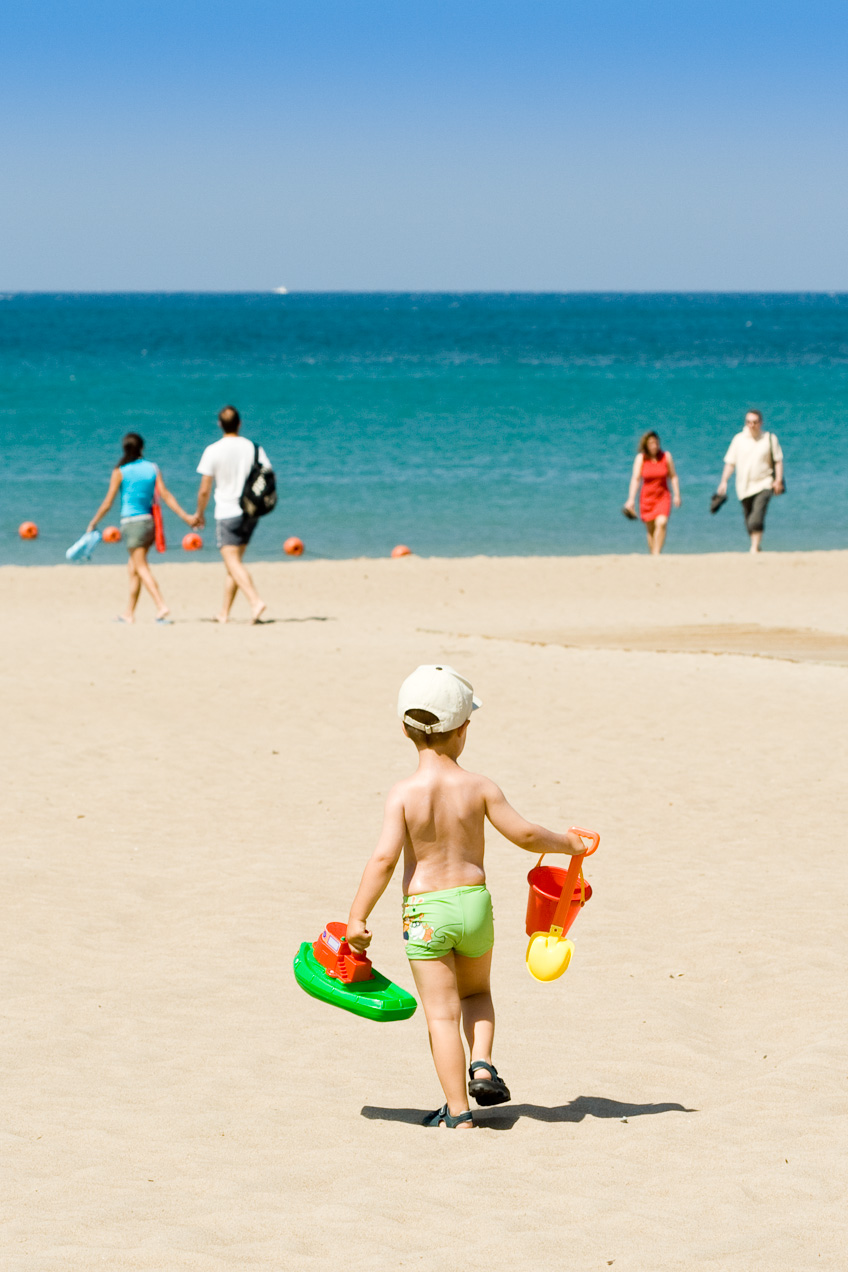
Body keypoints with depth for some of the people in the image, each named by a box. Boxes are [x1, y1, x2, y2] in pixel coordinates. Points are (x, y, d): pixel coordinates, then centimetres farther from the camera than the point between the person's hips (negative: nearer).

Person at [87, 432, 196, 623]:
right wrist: (185, 516, 3)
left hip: (132, 522, -5)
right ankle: (129, 612, 18)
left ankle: (161, 606, -23)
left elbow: (107, 503, -3)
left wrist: (93, 522, 10)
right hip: (150, 521, 5)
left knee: (141, 568, -7)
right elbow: (166, 495, 0)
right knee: (133, 566, 15)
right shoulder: (152, 468, 6)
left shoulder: (120, 472, -4)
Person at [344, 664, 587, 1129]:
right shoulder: (478, 788, -7)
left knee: (442, 1013, 3)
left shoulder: (404, 793, -12)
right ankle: (482, 1063, 5)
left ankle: (457, 1111, 3)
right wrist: (567, 843, 17)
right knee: (476, 991, 28)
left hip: (424, 910, -2)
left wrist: (357, 917, -12)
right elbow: (524, 834, -3)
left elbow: (384, 858, -17)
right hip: (474, 900, 2)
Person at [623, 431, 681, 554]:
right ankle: (652, 556, 17)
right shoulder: (640, 458, -3)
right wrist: (631, 499, -13)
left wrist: (677, 495, 0)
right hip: (647, 497, 1)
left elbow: (673, 477, 4)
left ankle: (656, 554, -24)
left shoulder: (666, 456, -1)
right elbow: (635, 479, -6)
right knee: (650, 529, 6)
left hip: (663, 496, -1)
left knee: (661, 523, -23)